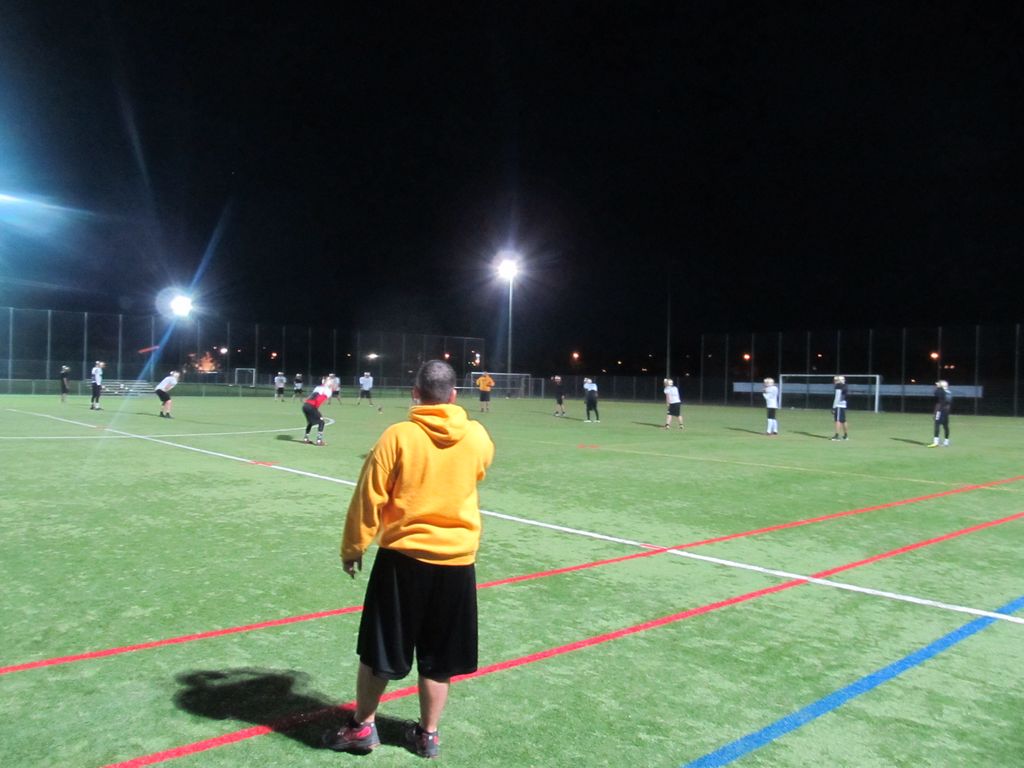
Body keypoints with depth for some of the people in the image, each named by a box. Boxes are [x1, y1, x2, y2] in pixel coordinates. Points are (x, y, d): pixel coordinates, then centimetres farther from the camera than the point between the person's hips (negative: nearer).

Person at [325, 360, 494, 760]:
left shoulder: (398, 435, -12)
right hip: (457, 561, 3)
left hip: (403, 557, -2)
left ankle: (362, 726, 28)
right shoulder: (477, 437, -3)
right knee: (438, 658, 15)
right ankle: (427, 734, 27)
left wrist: (353, 548, 4)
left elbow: (369, 498, -9)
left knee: (379, 650, 14)